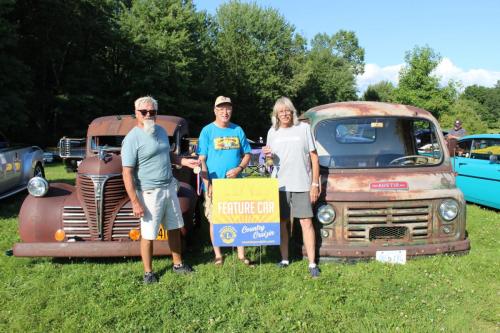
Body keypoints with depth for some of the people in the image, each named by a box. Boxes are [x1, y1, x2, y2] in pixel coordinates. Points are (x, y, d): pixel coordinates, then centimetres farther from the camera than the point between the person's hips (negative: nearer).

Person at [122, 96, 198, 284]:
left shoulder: (161, 131, 7)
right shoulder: (132, 138, -15)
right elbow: (127, 173, -17)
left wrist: (184, 162, 3)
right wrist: (135, 202, -20)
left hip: (169, 188, 7)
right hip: (150, 193, -7)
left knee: (174, 228, 17)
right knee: (148, 235, 4)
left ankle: (178, 264, 33)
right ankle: (148, 272, 22)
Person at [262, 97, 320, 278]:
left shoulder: (304, 128, 2)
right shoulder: (272, 132, 10)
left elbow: (314, 157, 1)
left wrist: (315, 184, -5)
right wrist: (267, 154, -8)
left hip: (302, 185, -3)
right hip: (279, 185, 3)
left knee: (306, 223, -4)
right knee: (281, 223, 8)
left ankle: (312, 263, 3)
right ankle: (284, 259, 20)